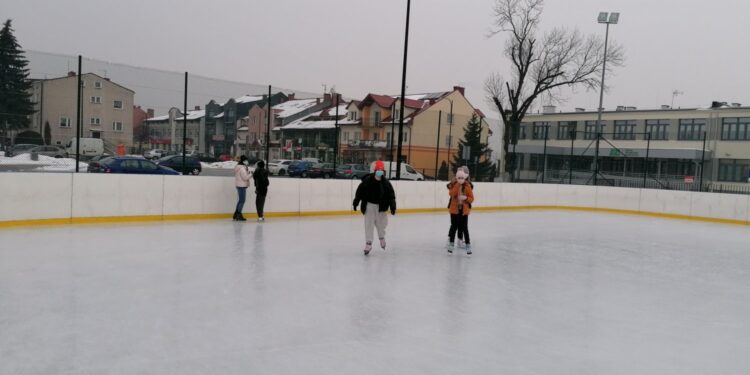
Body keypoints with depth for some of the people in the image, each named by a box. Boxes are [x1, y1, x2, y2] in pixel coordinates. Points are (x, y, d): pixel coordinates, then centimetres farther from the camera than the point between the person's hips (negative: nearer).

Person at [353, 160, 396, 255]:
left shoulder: (386, 182, -6)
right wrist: (356, 202, -2)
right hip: (369, 205, -2)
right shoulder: (367, 180, -12)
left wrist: (392, 206, -12)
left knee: (381, 224, 13)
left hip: (381, 206, 2)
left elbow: (391, 194, -4)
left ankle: (381, 237, 43)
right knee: (368, 225, -4)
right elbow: (360, 191, -4)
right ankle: (368, 244, 3)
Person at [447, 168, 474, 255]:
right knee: (454, 227, 8)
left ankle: (468, 245, 8)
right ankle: (451, 244, 20)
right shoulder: (453, 185, -2)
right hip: (454, 209, 1)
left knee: (465, 228, 0)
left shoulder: (468, 187, -4)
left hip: (464, 210, -1)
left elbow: (472, 198, -1)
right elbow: (451, 194, -21)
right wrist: (457, 185, -23)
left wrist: (466, 198, -21)